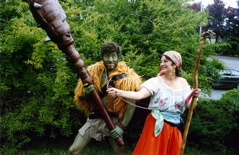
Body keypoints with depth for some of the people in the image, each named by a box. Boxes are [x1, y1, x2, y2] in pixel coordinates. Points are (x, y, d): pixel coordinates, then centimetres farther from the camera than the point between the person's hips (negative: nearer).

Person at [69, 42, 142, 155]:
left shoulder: (126, 77, -10)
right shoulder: (93, 71, -1)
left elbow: (132, 104, -11)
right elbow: (83, 98, 8)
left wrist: (122, 126, -18)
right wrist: (87, 93, -16)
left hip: (113, 120, -2)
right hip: (94, 118, 2)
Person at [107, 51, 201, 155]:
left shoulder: (183, 83, 4)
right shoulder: (156, 82, -8)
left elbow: (189, 105, 3)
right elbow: (139, 95, -22)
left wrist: (194, 97, -18)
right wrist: (118, 92, -36)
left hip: (174, 129, 4)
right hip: (156, 126, -3)